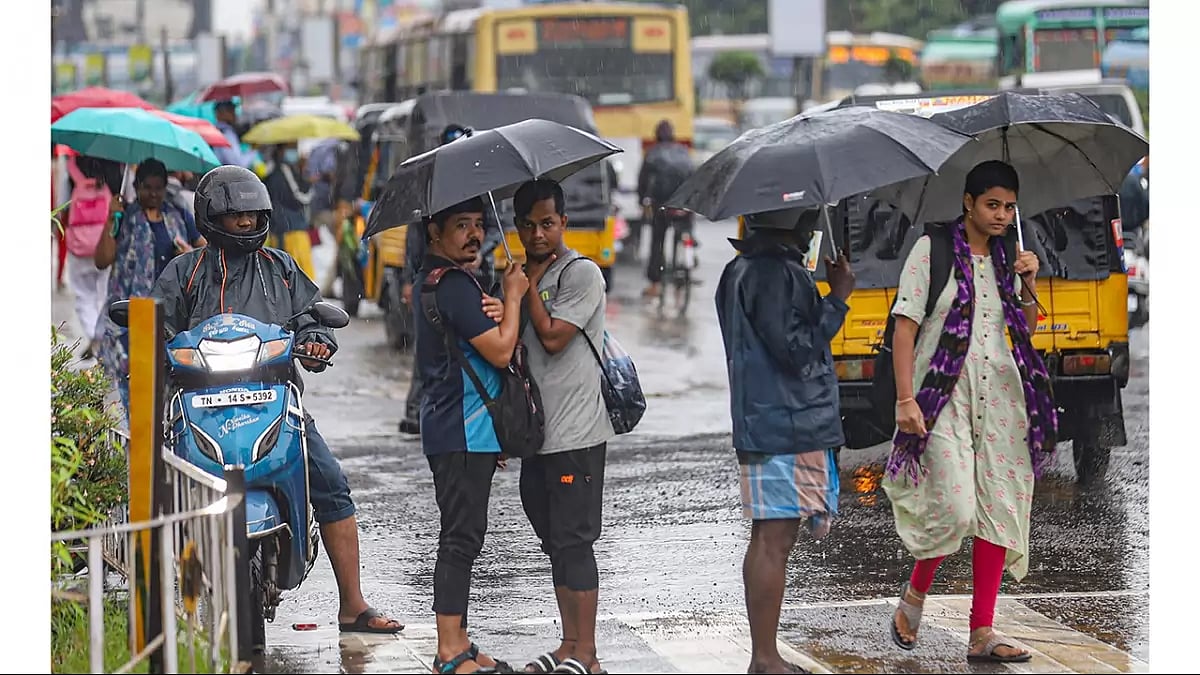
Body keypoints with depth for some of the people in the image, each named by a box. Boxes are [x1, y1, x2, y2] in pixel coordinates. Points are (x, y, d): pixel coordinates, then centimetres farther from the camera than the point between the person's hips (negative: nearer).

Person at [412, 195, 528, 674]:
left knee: (461, 538, 14)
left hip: (450, 431, 11)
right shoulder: (452, 284, -17)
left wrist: (496, 312, -1)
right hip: (463, 432, -11)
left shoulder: (430, 280, 16)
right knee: (461, 539, -9)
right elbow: (500, 351, -19)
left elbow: (479, 343, 20)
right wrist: (513, 297, -5)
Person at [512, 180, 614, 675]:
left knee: (573, 541, -7)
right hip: (537, 431, 8)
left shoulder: (581, 273, -8)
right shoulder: (523, 278, 16)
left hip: (575, 434, -8)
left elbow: (552, 337, -17)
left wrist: (528, 283, -6)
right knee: (555, 543, 11)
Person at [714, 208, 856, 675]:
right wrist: (838, 300, -11)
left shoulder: (742, 270, 16)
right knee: (774, 542, -8)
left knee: (767, 541, 14)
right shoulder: (774, 273, -17)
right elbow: (794, 350, -20)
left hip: (761, 422, 11)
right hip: (787, 426, -11)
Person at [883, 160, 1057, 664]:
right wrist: (905, 399, -15)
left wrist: (1029, 286, 4)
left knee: (999, 507, -1)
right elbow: (905, 325, -7)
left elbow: (1025, 331, 22)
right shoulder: (933, 250, -3)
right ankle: (915, 595, 12)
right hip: (944, 392, -6)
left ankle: (982, 632, 1)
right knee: (954, 507, -16)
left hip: (1000, 391, 6)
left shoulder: (1004, 258, 13)